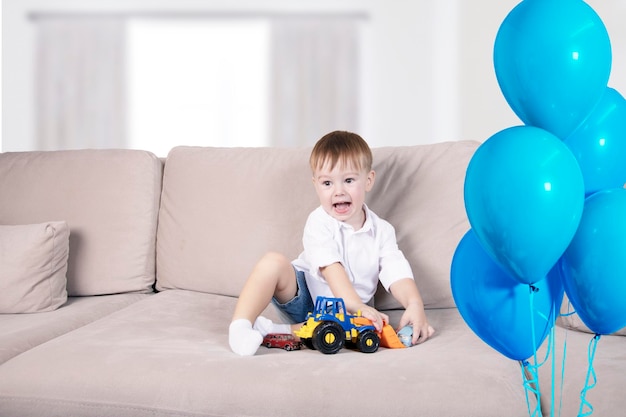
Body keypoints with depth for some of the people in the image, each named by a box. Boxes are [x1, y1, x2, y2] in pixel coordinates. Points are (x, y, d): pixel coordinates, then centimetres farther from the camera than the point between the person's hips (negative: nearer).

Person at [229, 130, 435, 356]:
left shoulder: (382, 231, 1)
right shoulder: (319, 222, -9)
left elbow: (397, 272, -12)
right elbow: (330, 267, -24)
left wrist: (415, 305, -32)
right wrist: (356, 304, -39)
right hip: (304, 295, -2)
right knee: (274, 262, -29)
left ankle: (276, 330, -34)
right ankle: (241, 326, -34)